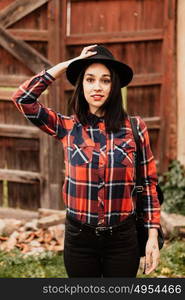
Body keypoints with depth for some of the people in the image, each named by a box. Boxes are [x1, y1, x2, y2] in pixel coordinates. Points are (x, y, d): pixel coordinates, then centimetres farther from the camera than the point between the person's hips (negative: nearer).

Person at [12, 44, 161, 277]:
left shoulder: (135, 128, -1)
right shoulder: (67, 127, -1)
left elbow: (148, 183, 2)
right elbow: (23, 99, -10)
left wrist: (153, 236, -3)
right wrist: (64, 66, -6)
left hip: (122, 240, 0)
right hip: (79, 238, 1)